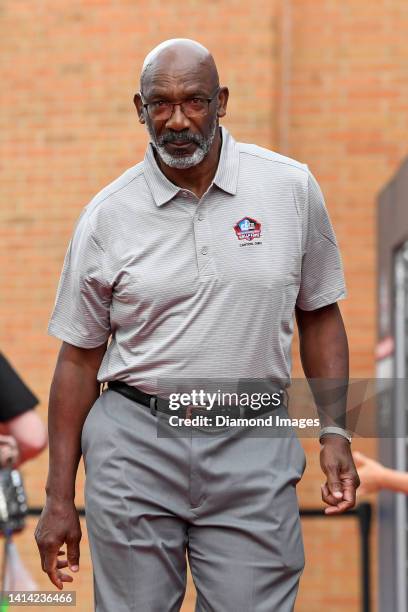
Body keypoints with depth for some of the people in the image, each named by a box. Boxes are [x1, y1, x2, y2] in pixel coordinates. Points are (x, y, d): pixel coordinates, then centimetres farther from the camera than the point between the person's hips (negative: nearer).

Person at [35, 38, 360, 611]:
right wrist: (60, 498, 3)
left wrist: (334, 432, 1)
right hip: (134, 444, 0)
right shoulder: (107, 215, 0)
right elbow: (80, 356, 4)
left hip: (253, 452, 0)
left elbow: (319, 314, 11)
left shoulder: (291, 187, 1)